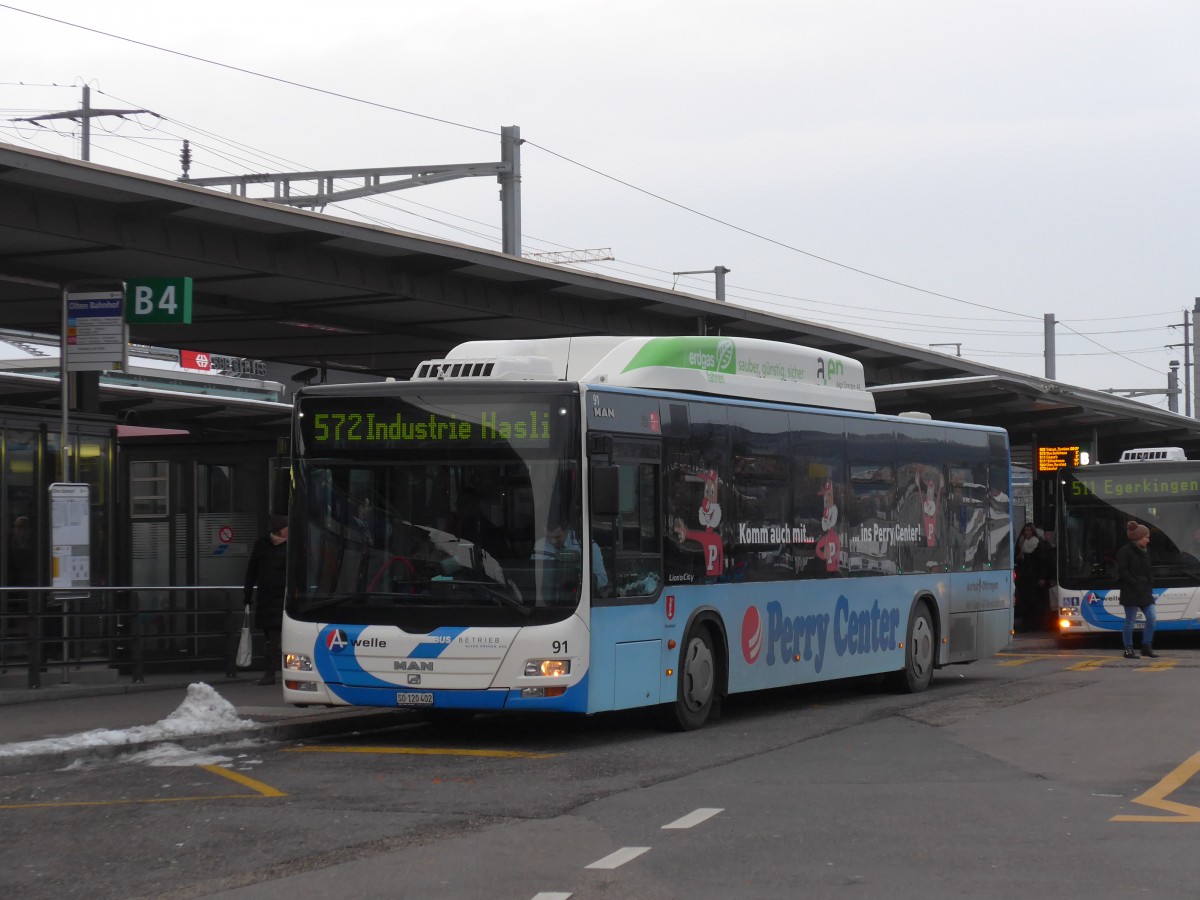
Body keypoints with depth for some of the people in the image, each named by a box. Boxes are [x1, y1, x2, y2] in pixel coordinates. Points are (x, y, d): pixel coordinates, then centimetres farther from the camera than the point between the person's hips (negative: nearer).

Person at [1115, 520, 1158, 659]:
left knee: (1152, 618, -1)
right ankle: (1128, 650, 6)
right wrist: (1135, 584, -17)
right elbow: (1122, 571, -14)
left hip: (1144, 591, 7)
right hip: (1130, 593, -7)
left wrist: (1150, 586, 5)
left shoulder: (1145, 552, 16)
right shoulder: (1125, 551, -8)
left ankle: (1146, 647, 7)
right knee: (1130, 621, -2)